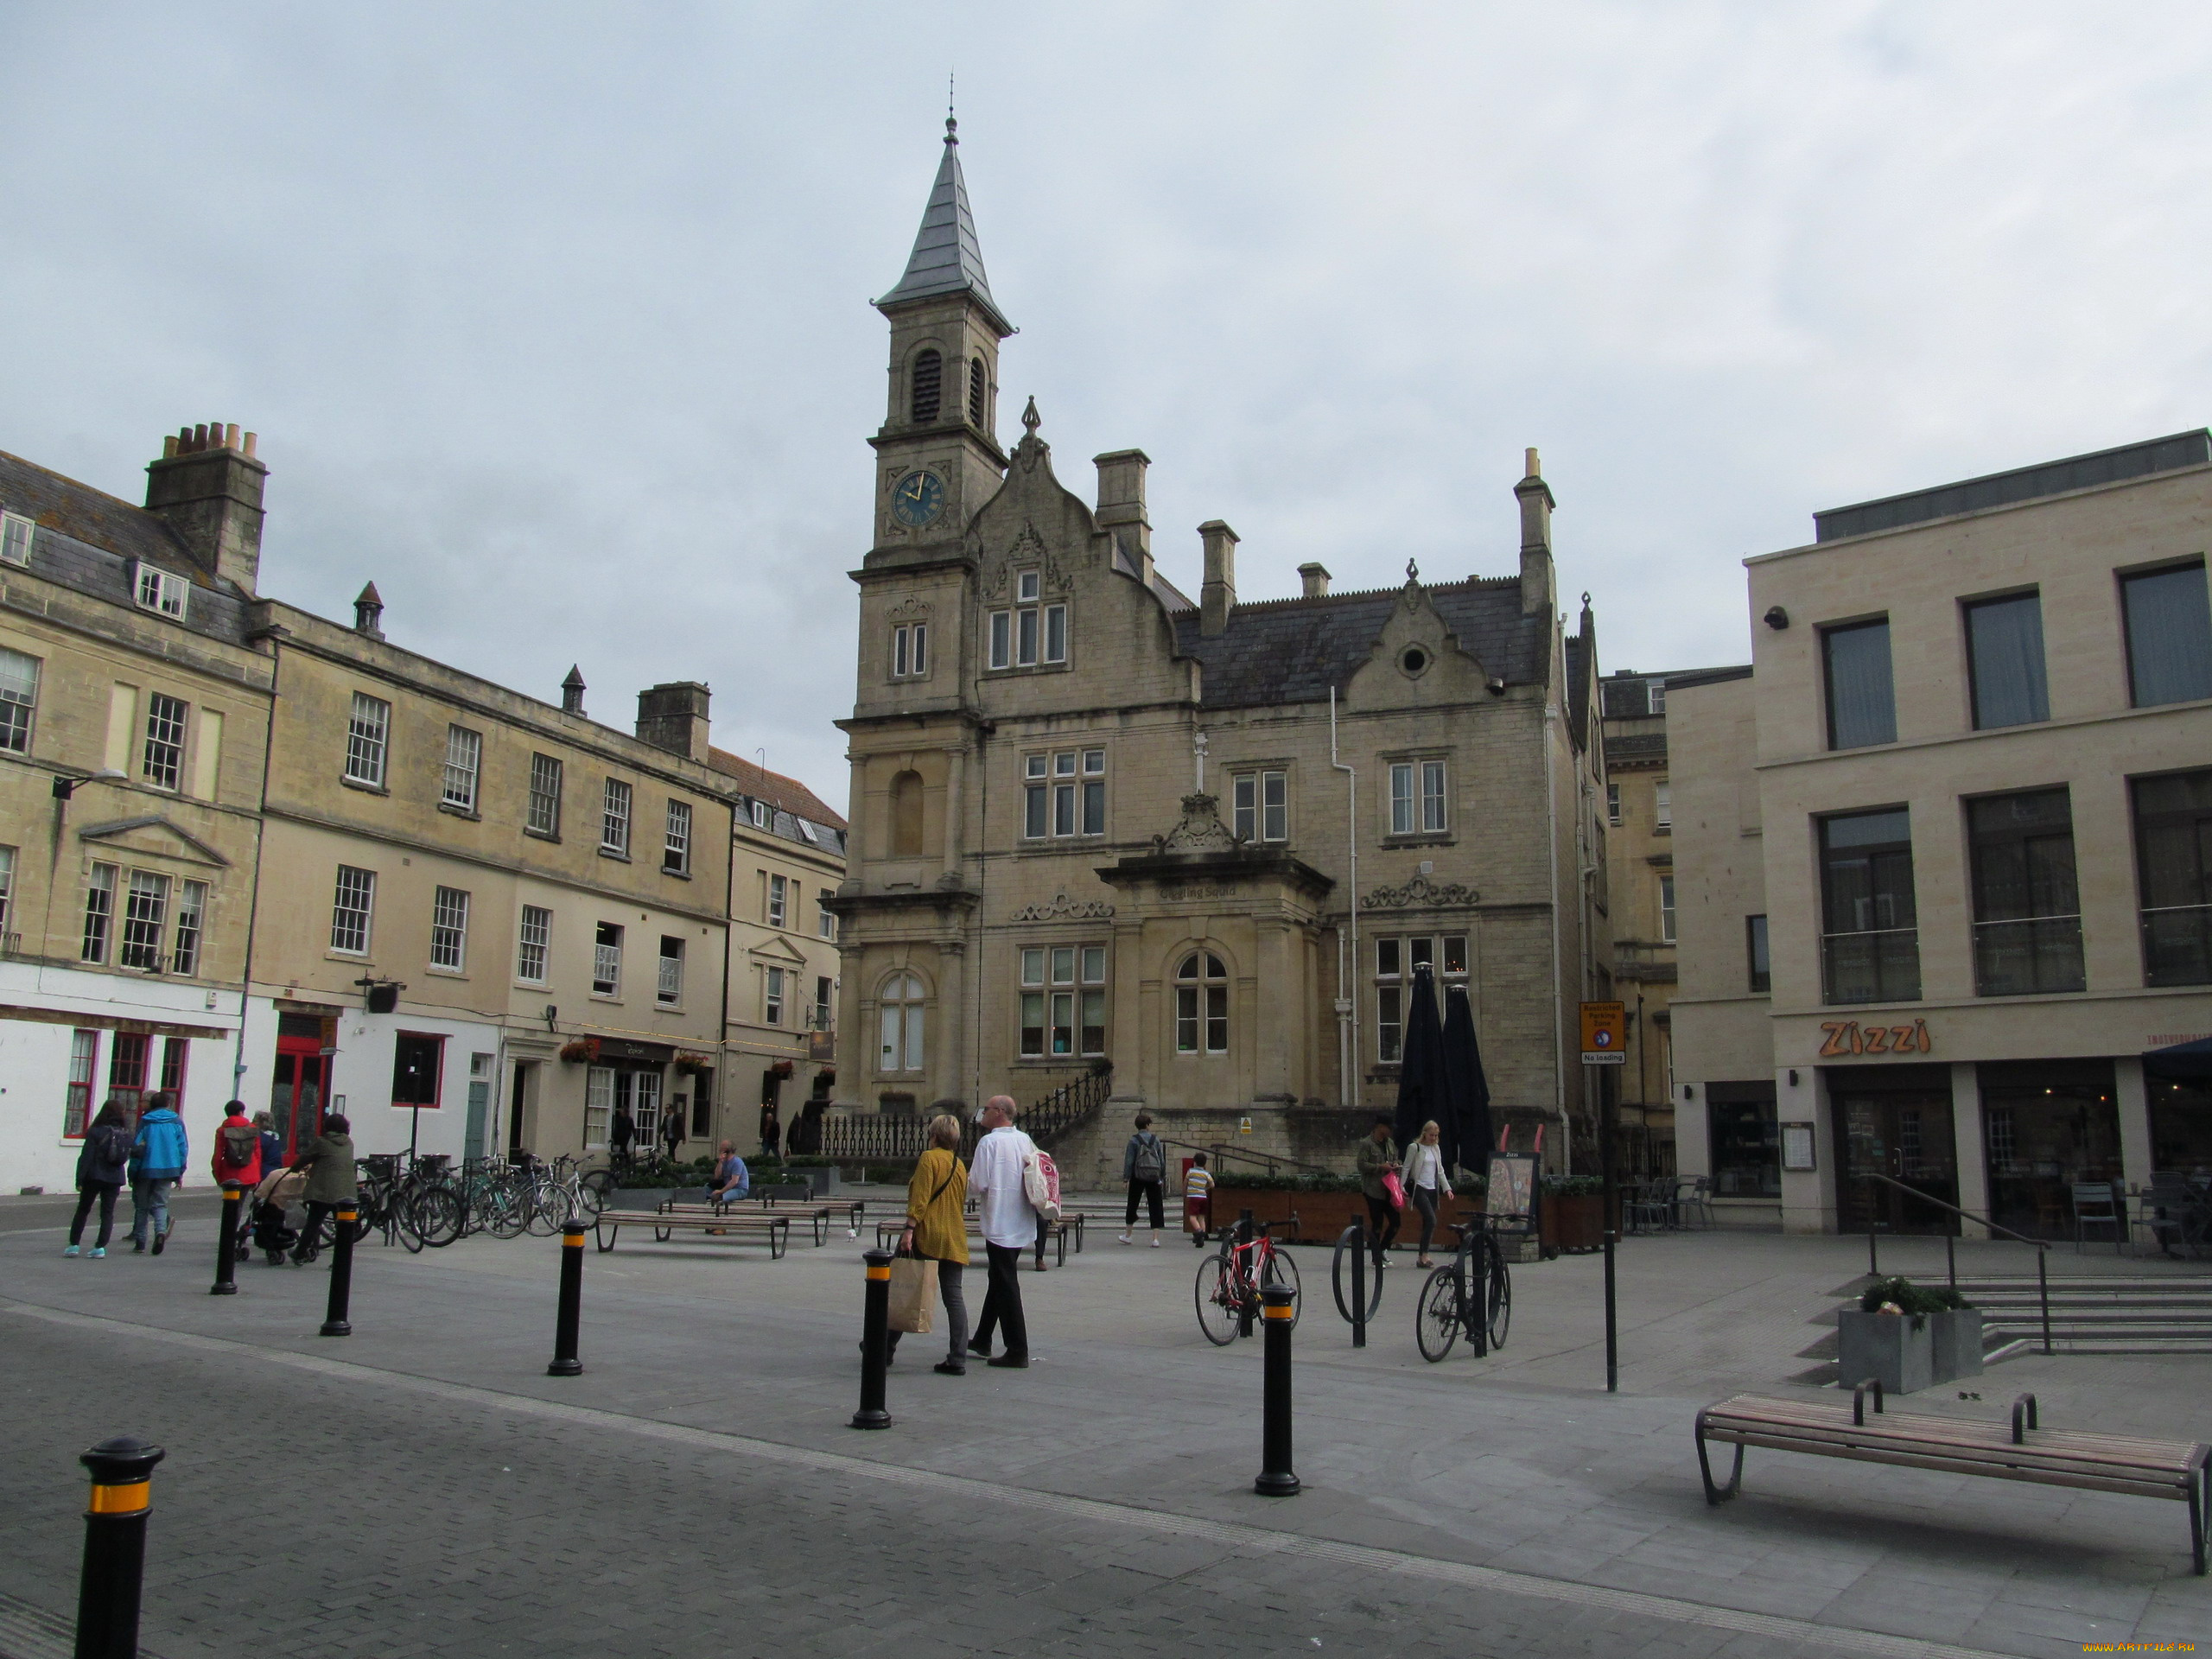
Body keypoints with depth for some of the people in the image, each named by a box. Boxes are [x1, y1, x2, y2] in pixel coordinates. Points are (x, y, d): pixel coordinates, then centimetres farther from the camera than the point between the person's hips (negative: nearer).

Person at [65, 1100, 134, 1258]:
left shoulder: (96, 1132, -8)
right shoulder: (126, 1134, 3)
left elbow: (86, 1157, -10)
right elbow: (127, 1156, 6)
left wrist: (80, 1179, -8)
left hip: (94, 1177, -2)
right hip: (115, 1178, 3)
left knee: (82, 1210, 12)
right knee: (107, 1213, 6)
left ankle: (74, 1245, 11)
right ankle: (100, 1247, -2)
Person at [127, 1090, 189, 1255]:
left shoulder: (145, 1121, -1)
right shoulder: (176, 1122, 3)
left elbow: (136, 1147, -3)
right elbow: (183, 1148, 2)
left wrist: (133, 1172, 3)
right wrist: (179, 1173, 8)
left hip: (146, 1169, -1)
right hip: (168, 1169, 1)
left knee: (142, 1206, 10)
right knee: (160, 1203, 8)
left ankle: (140, 1242, 9)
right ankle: (161, 1230, -19)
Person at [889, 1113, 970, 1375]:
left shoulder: (929, 1158, -6)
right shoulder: (960, 1165, 14)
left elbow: (920, 1198, -15)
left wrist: (909, 1229, -17)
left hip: (926, 1235, -6)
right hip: (953, 1240, 6)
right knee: (953, 1296, 2)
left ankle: (886, 1347, 18)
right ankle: (958, 1359, -2)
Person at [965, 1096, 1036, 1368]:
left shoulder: (989, 1142, -15)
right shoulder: (1025, 1140, 6)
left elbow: (979, 1184, -16)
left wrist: (967, 1181, 5)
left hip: (999, 1223, -8)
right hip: (1022, 1224, 8)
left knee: (1006, 1286, -2)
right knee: (998, 1281, 19)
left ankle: (1018, 1352, 0)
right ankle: (982, 1341, 32)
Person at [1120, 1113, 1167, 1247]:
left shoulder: (1134, 1140, -5)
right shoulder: (1155, 1139, 1)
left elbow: (1129, 1160, -8)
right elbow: (1162, 1159, 5)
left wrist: (1126, 1176, -3)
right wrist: (1163, 1177, 13)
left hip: (1138, 1177, -1)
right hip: (1153, 1178, 1)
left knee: (1132, 1205, 13)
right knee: (1155, 1207, 3)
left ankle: (1127, 1235, 22)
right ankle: (1156, 1238, -4)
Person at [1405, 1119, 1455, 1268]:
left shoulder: (1436, 1149, 15)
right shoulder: (1414, 1147, -3)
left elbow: (1440, 1171, 19)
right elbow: (1406, 1168, -4)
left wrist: (1447, 1188, 10)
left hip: (1432, 1190, 6)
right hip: (1418, 1188, -6)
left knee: (1427, 1224, 4)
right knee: (1431, 1220, -19)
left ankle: (1422, 1258, 8)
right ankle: (1424, 1255, -16)